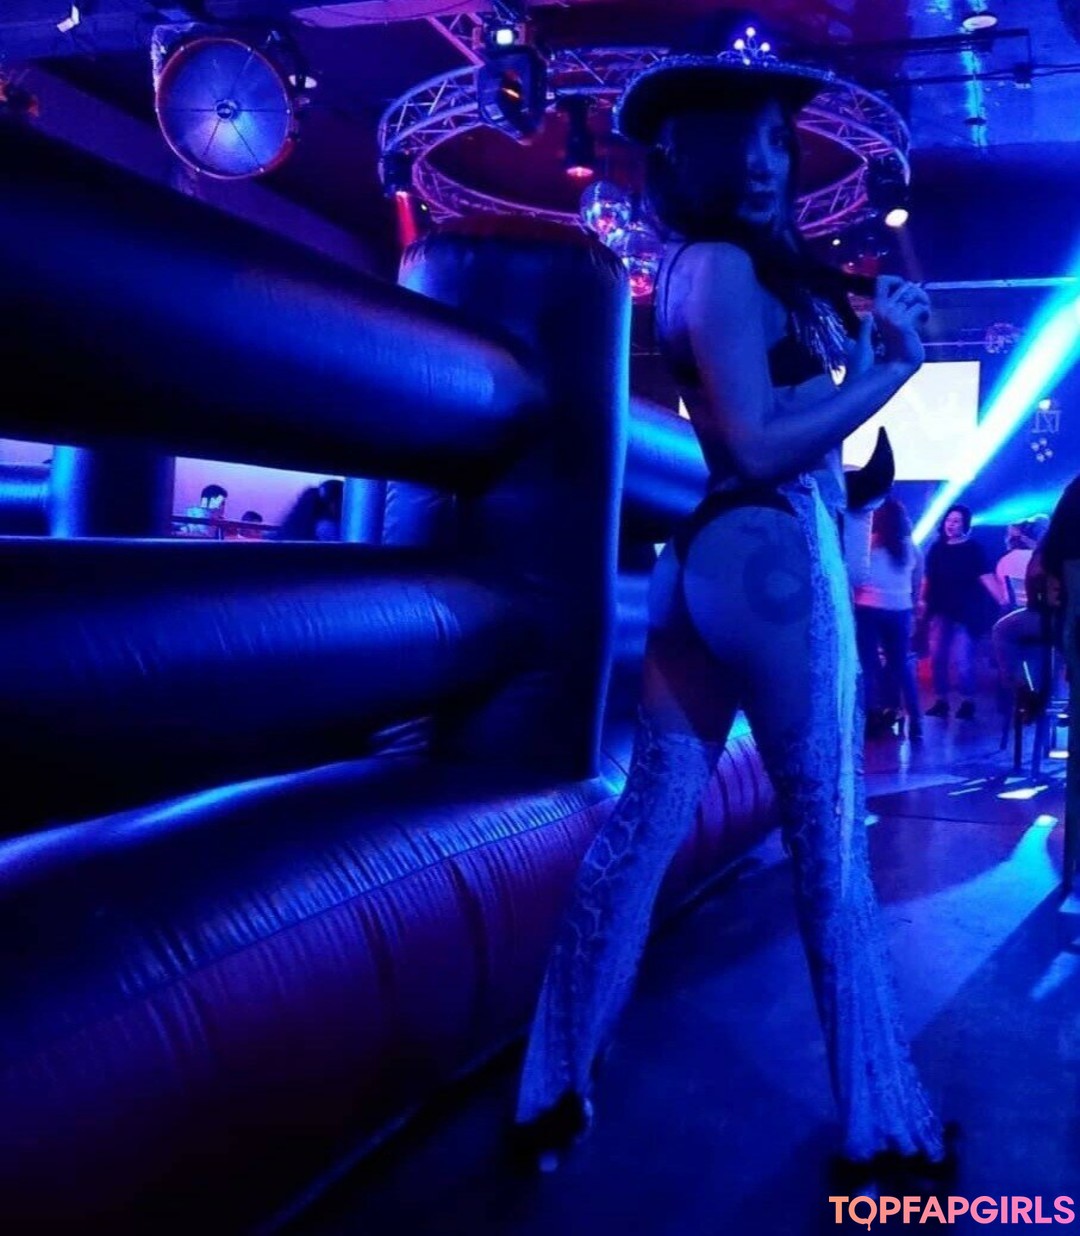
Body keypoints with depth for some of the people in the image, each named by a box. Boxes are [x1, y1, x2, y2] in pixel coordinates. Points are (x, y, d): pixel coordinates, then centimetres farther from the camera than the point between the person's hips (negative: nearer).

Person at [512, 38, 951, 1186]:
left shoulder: (713, 267, 19)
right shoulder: (727, 266, -10)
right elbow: (763, 447, -18)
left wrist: (856, 336, 8)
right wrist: (890, 368, -10)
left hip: (711, 560, 9)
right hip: (776, 562, -9)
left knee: (640, 826, 8)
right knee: (830, 854, 1)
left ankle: (555, 1091, 16)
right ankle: (882, 1125, 17)